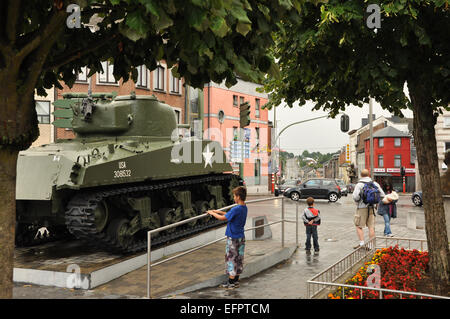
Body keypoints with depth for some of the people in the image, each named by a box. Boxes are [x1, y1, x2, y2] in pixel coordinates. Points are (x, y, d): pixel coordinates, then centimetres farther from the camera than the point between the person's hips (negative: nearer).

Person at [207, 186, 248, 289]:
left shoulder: (236, 209, -23)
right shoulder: (244, 208, 5)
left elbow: (222, 218, -17)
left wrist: (212, 213, -3)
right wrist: (220, 212, 12)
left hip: (233, 238, -8)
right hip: (241, 238, 9)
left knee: (231, 259, 1)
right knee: (239, 258, 13)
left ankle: (231, 282, 7)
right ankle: (236, 280, 22)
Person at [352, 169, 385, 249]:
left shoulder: (359, 184, -9)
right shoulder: (375, 183, 6)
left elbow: (355, 196, -18)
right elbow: (382, 195, 7)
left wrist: (357, 201, 3)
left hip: (362, 207, -4)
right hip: (371, 207, 5)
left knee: (359, 226, 3)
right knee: (371, 227, 7)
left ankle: (361, 243, -5)